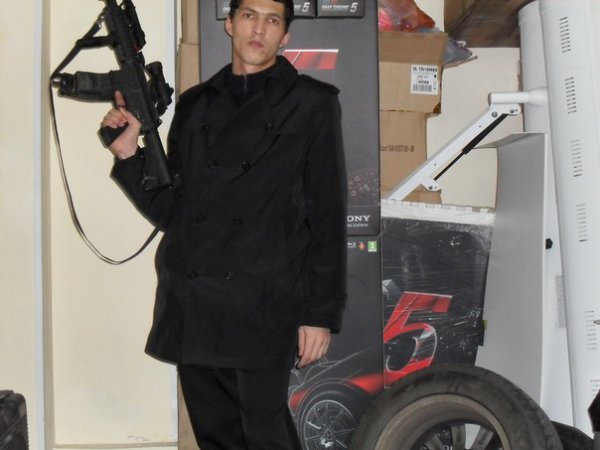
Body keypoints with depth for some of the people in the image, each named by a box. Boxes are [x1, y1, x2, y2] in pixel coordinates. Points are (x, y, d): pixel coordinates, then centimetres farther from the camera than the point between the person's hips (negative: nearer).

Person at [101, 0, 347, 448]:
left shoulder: (313, 104, 3)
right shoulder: (194, 105, 15)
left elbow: (328, 218, -1)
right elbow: (170, 209, 15)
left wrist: (321, 312, -6)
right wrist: (129, 152, 1)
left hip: (264, 309, -4)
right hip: (190, 307, 4)